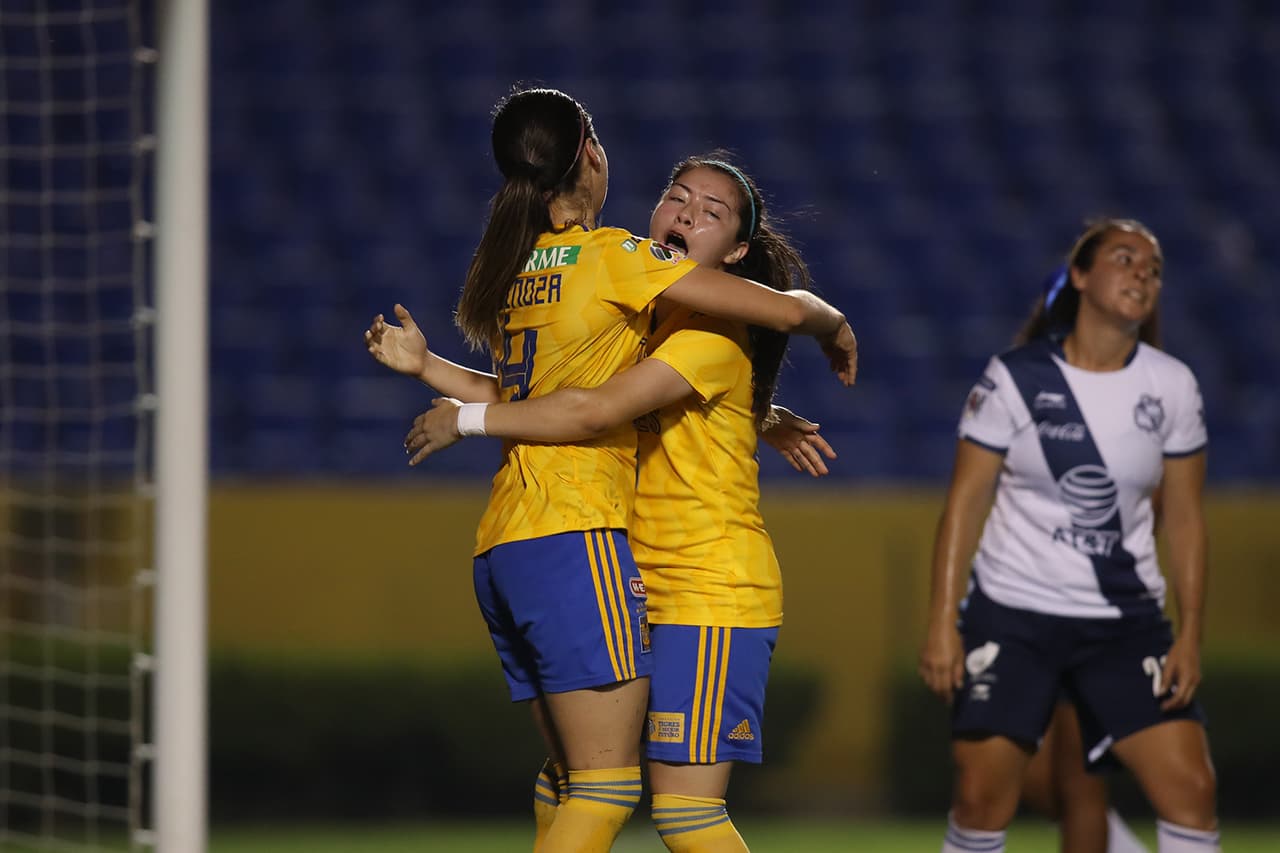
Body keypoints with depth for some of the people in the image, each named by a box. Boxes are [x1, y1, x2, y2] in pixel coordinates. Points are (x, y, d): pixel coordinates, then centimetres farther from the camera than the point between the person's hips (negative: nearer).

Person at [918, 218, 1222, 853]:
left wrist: (1190, 634, 0)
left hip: (1126, 622, 2)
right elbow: (965, 501, -4)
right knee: (982, 798, -5)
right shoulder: (1015, 379, -7)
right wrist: (942, 622, -9)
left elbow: (1184, 516, 6)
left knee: (1190, 788, -8)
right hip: (1011, 617, -2)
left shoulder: (1172, 388, 1)